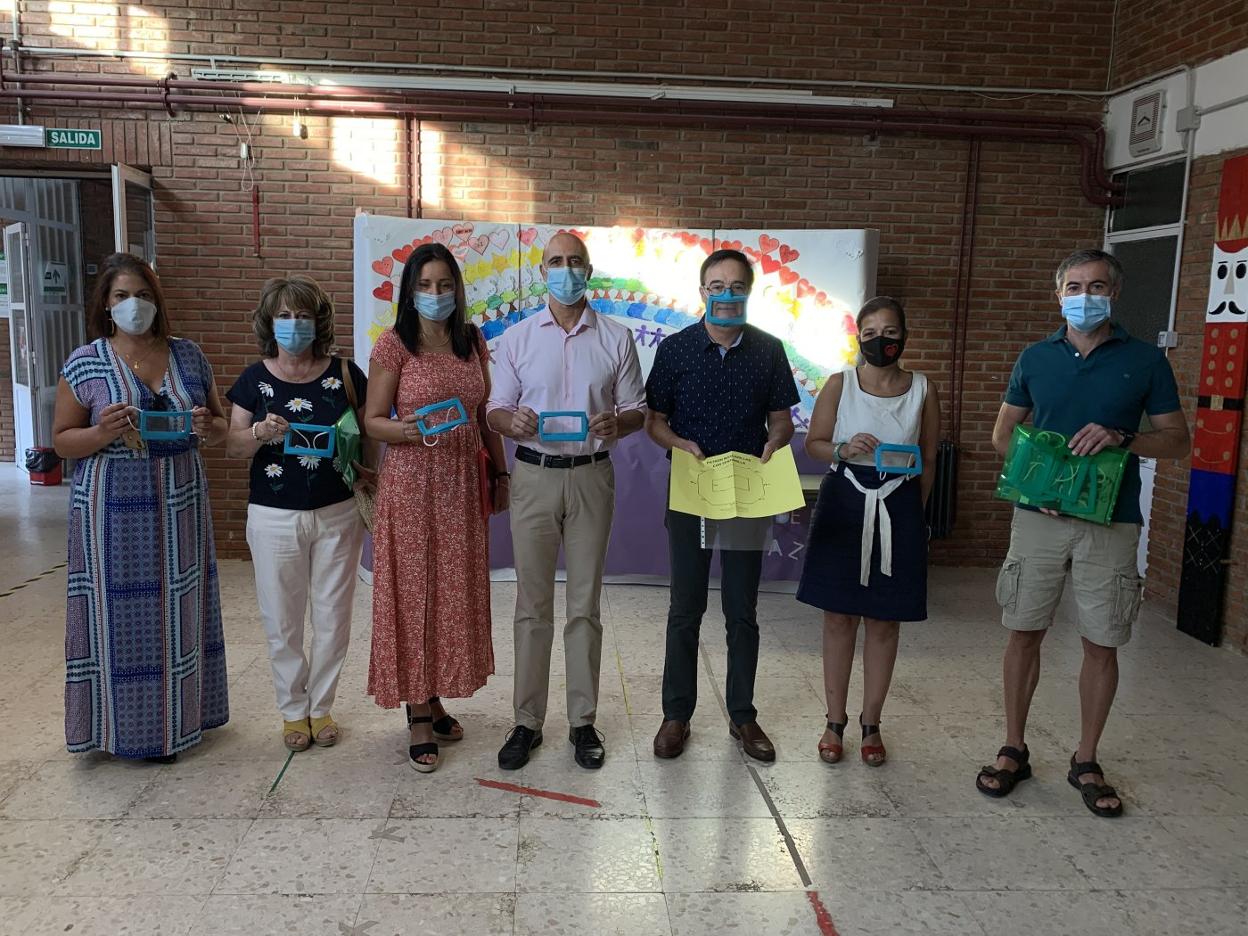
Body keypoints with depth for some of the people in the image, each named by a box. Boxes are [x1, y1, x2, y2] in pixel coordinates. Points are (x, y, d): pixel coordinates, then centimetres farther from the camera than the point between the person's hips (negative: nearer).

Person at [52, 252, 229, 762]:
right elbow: (62, 440, 1)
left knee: (179, 610, 10)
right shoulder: (85, 363, -2)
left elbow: (221, 427, 12)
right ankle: (128, 725, 19)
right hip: (115, 510, -3)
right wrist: (104, 433, -19)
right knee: (122, 613, 4)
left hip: (180, 506, 3)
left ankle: (177, 715, 26)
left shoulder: (189, 356, 5)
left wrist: (208, 427, -12)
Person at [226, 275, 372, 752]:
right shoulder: (254, 379, 0)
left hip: (337, 513, 0)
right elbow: (231, 446, -1)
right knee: (282, 620, 8)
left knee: (333, 615, 8)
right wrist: (261, 432, -21)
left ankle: (322, 706, 27)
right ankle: (293, 710, 26)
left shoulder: (344, 373, -1)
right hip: (275, 517, 0)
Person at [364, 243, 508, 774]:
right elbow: (372, 420, -5)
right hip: (411, 484, -4)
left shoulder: (472, 342, 9)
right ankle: (418, 718, 11)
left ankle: (436, 699, 25)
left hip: (463, 484, 5)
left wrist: (500, 473, 13)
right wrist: (405, 429, -25)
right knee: (412, 594, 1)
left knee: (456, 591, 9)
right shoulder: (393, 345, -5)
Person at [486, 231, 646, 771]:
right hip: (535, 476, 1)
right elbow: (496, 409, 5)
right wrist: (512, 421, -18)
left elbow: (637, 410, 6)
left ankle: (583, 721, 17)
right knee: (532, 605, 5)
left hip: (591, 477, 0)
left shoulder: (616, 339, 5)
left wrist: (616, 423, -17)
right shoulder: (517, 338, 7)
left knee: (585, 605, 6)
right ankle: (527, 721, 16)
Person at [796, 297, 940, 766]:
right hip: (844, 504, 0)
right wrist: (845, 449, -16)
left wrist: (912, 513, 6)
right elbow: (814, 442, 4)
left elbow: (928, 460, 8)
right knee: (839, 618, 5)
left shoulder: (922, 389, 2)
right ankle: (835, 722, 19)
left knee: (884, 621, 7)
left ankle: (871, 723, 22)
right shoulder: (840, 384, -1)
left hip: (898, 508, 1)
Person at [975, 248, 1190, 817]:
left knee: (1101, 644, 5)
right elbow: (1002, 432, 13)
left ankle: (1086, 763, 22)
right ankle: (1014, 751, 22)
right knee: (1024, 634, 6)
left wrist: (1121, 438, -16)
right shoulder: (1035, 358, 7)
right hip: (1038, 515, 1)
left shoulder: (1145, 361, 3)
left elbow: (1178, 439, 3)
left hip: (1111, 521, -1)